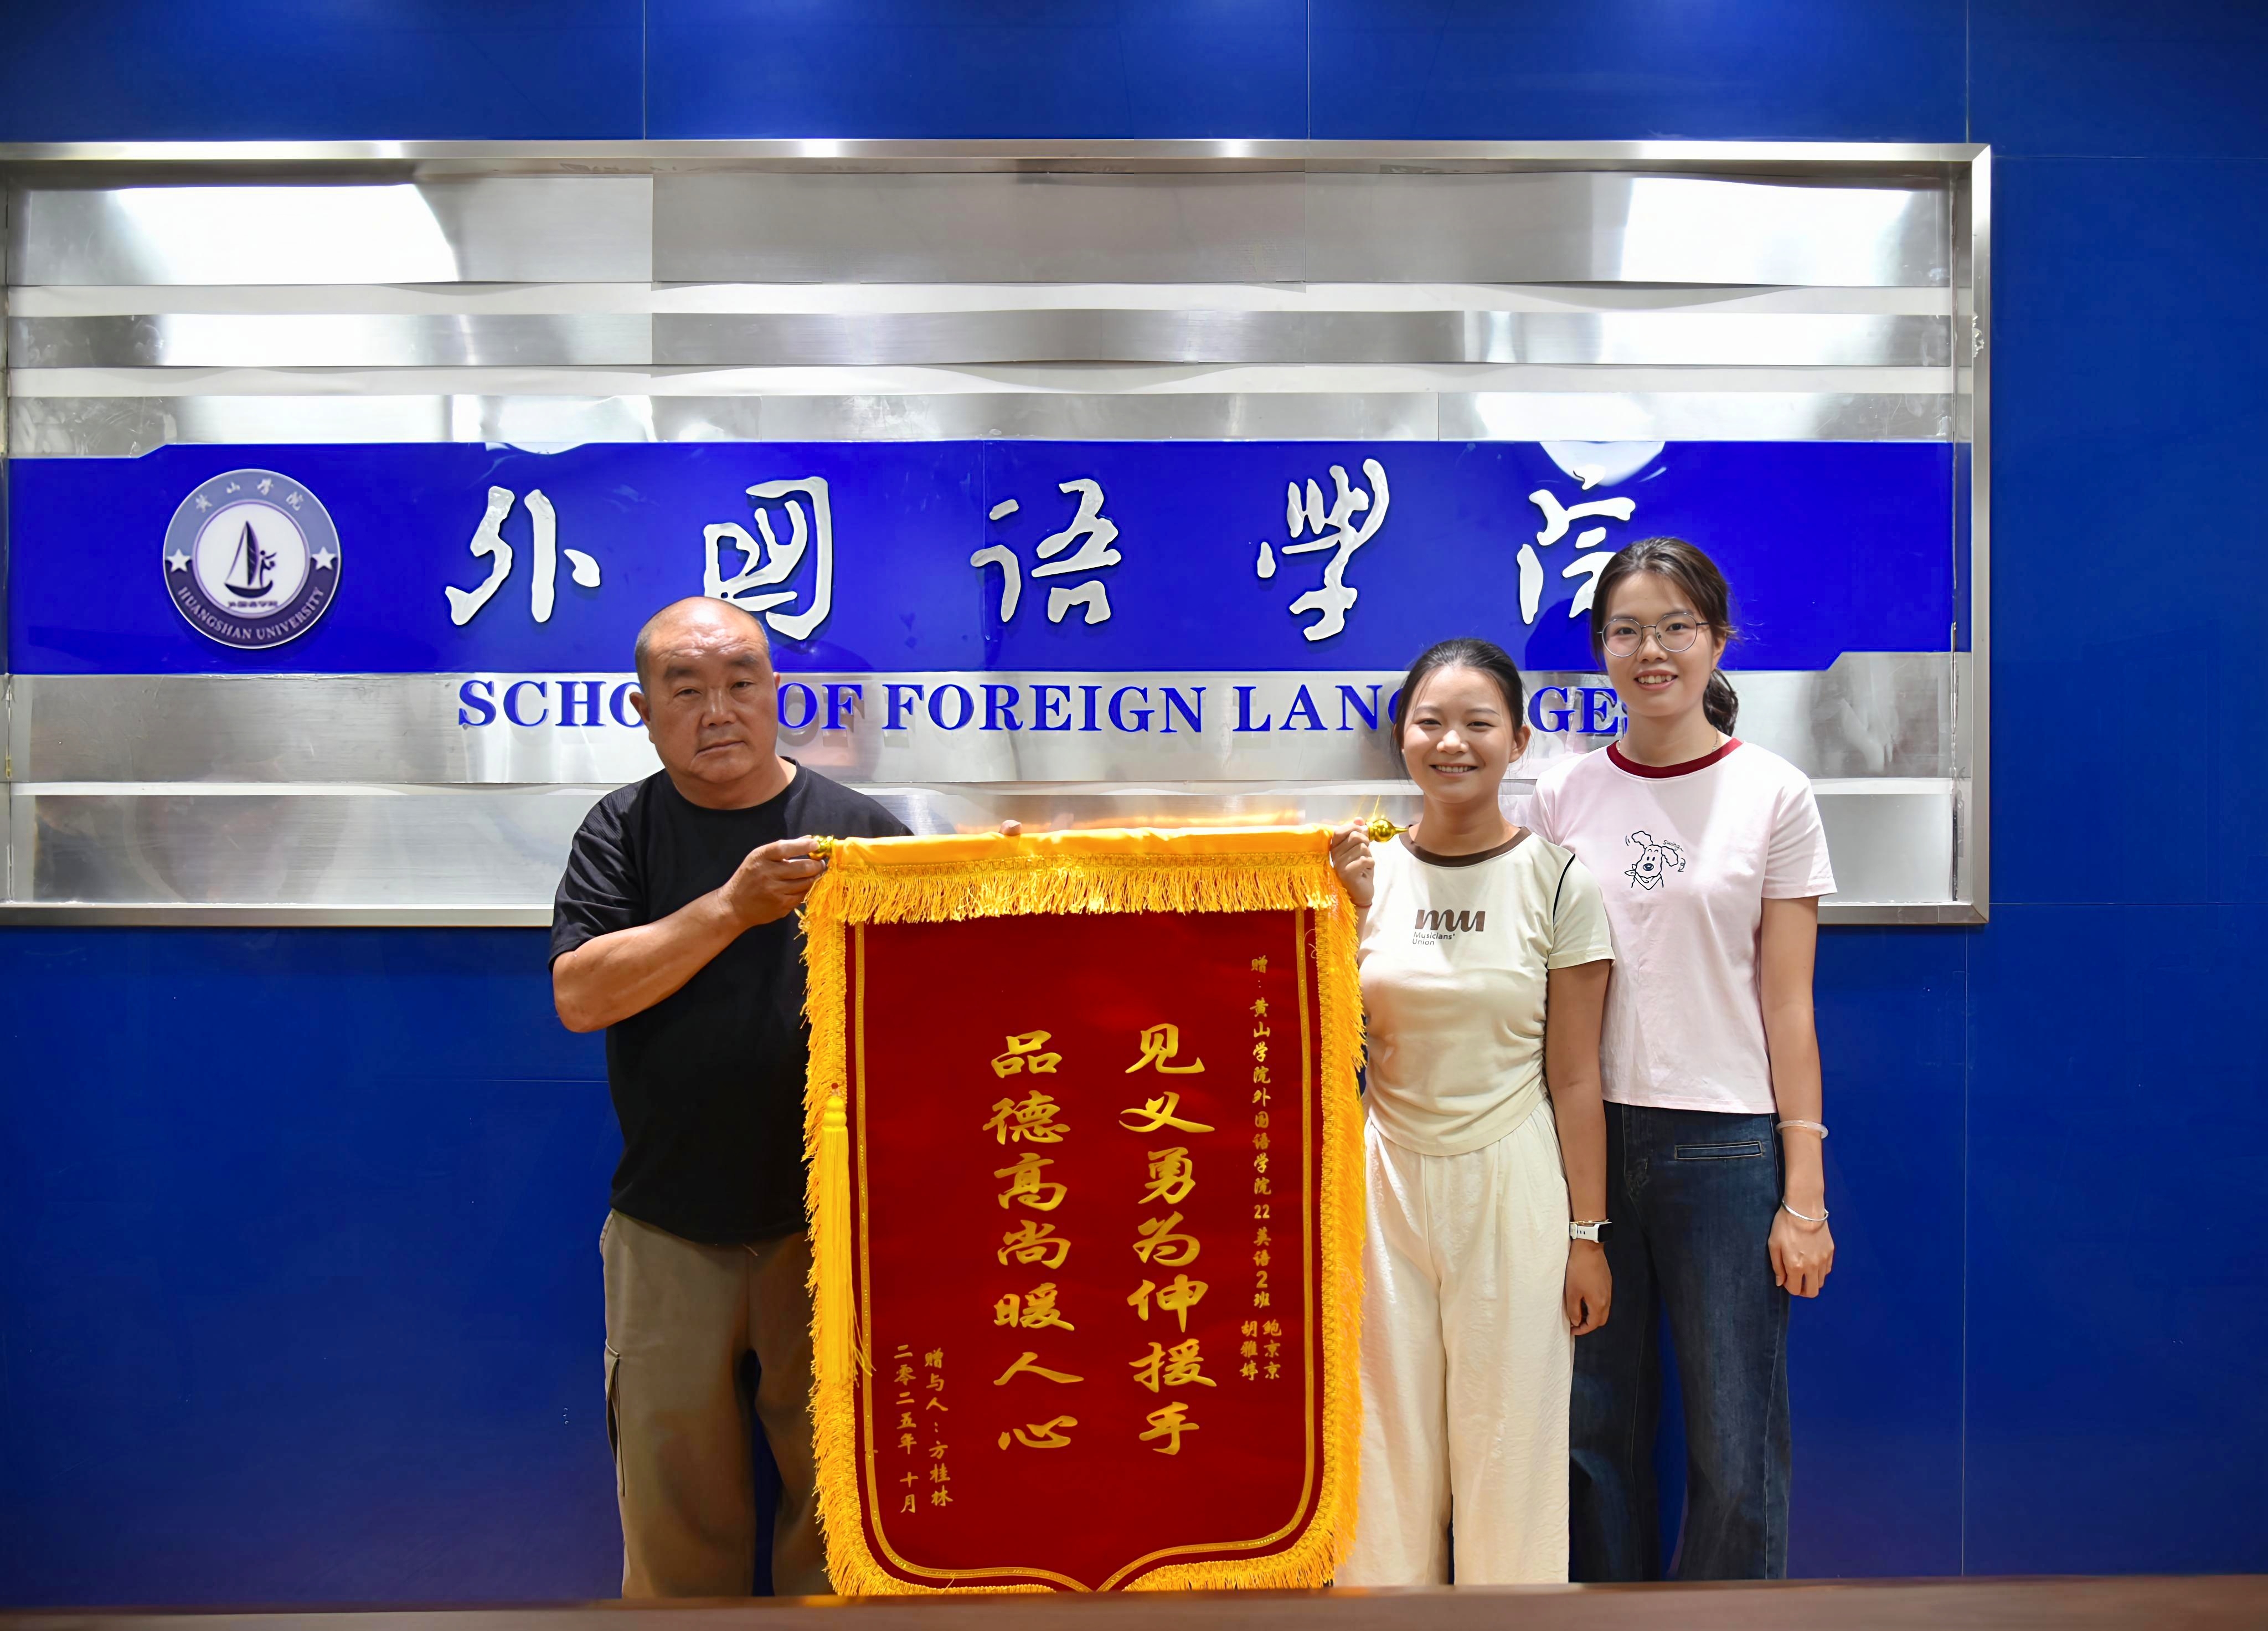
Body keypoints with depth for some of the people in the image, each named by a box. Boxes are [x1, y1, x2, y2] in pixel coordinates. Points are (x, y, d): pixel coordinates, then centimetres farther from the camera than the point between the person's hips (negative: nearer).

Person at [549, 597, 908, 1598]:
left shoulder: (863, 829, -1)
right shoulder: (622, 830, 4)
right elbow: (580, 995, -9)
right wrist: (731, 906, -19)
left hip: (830, 1224, -1)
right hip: (668, 1239, 1)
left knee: (839, 1490, 9)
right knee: (674, 1518, 13)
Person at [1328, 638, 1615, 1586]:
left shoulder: (1556, 883, -5)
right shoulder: (1367, 875, 1)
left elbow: (1573, 1077, -4)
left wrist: (1586, 1235, -4)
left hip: (1511, 1185, -2)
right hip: (1387, 1178, 2)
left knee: (1508, 1427, 8)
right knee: (1390, 1426, 11)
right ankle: (1389, 1589, 30)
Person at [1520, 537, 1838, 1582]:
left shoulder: (1773, 795, 0)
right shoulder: (1561, 796, 6)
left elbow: (1786, 1007, -1)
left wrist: (1803, 1194, -4)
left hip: (1724, 1143, -2)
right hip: (1588, 1134, 2)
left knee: (1735, 1453, 5)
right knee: (1595, 1428, 11)